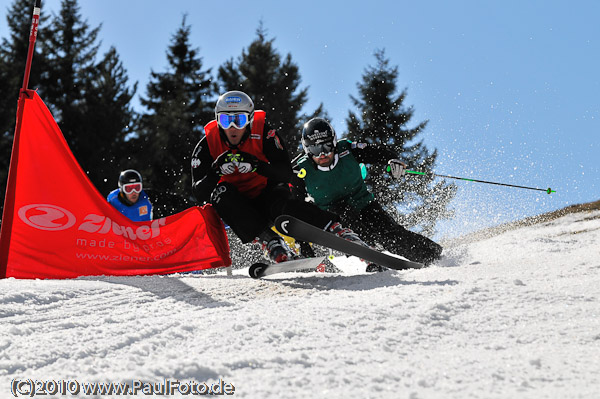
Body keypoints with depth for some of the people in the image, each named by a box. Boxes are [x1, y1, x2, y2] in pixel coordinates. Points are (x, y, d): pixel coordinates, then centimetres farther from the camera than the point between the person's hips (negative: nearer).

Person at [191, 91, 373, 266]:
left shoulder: (263, 133, -14)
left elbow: (286, 173, -19)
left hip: (267, 193, -2)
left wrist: (256, 166, -35)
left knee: (281, 204, -34)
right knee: (221, 192, -30)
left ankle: (341, 233, -36)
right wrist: (216, 171, -34)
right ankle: (268, 241, -39)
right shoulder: (206, 146, -11)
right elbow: (200, 193, -16)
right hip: (237, 207, 2)